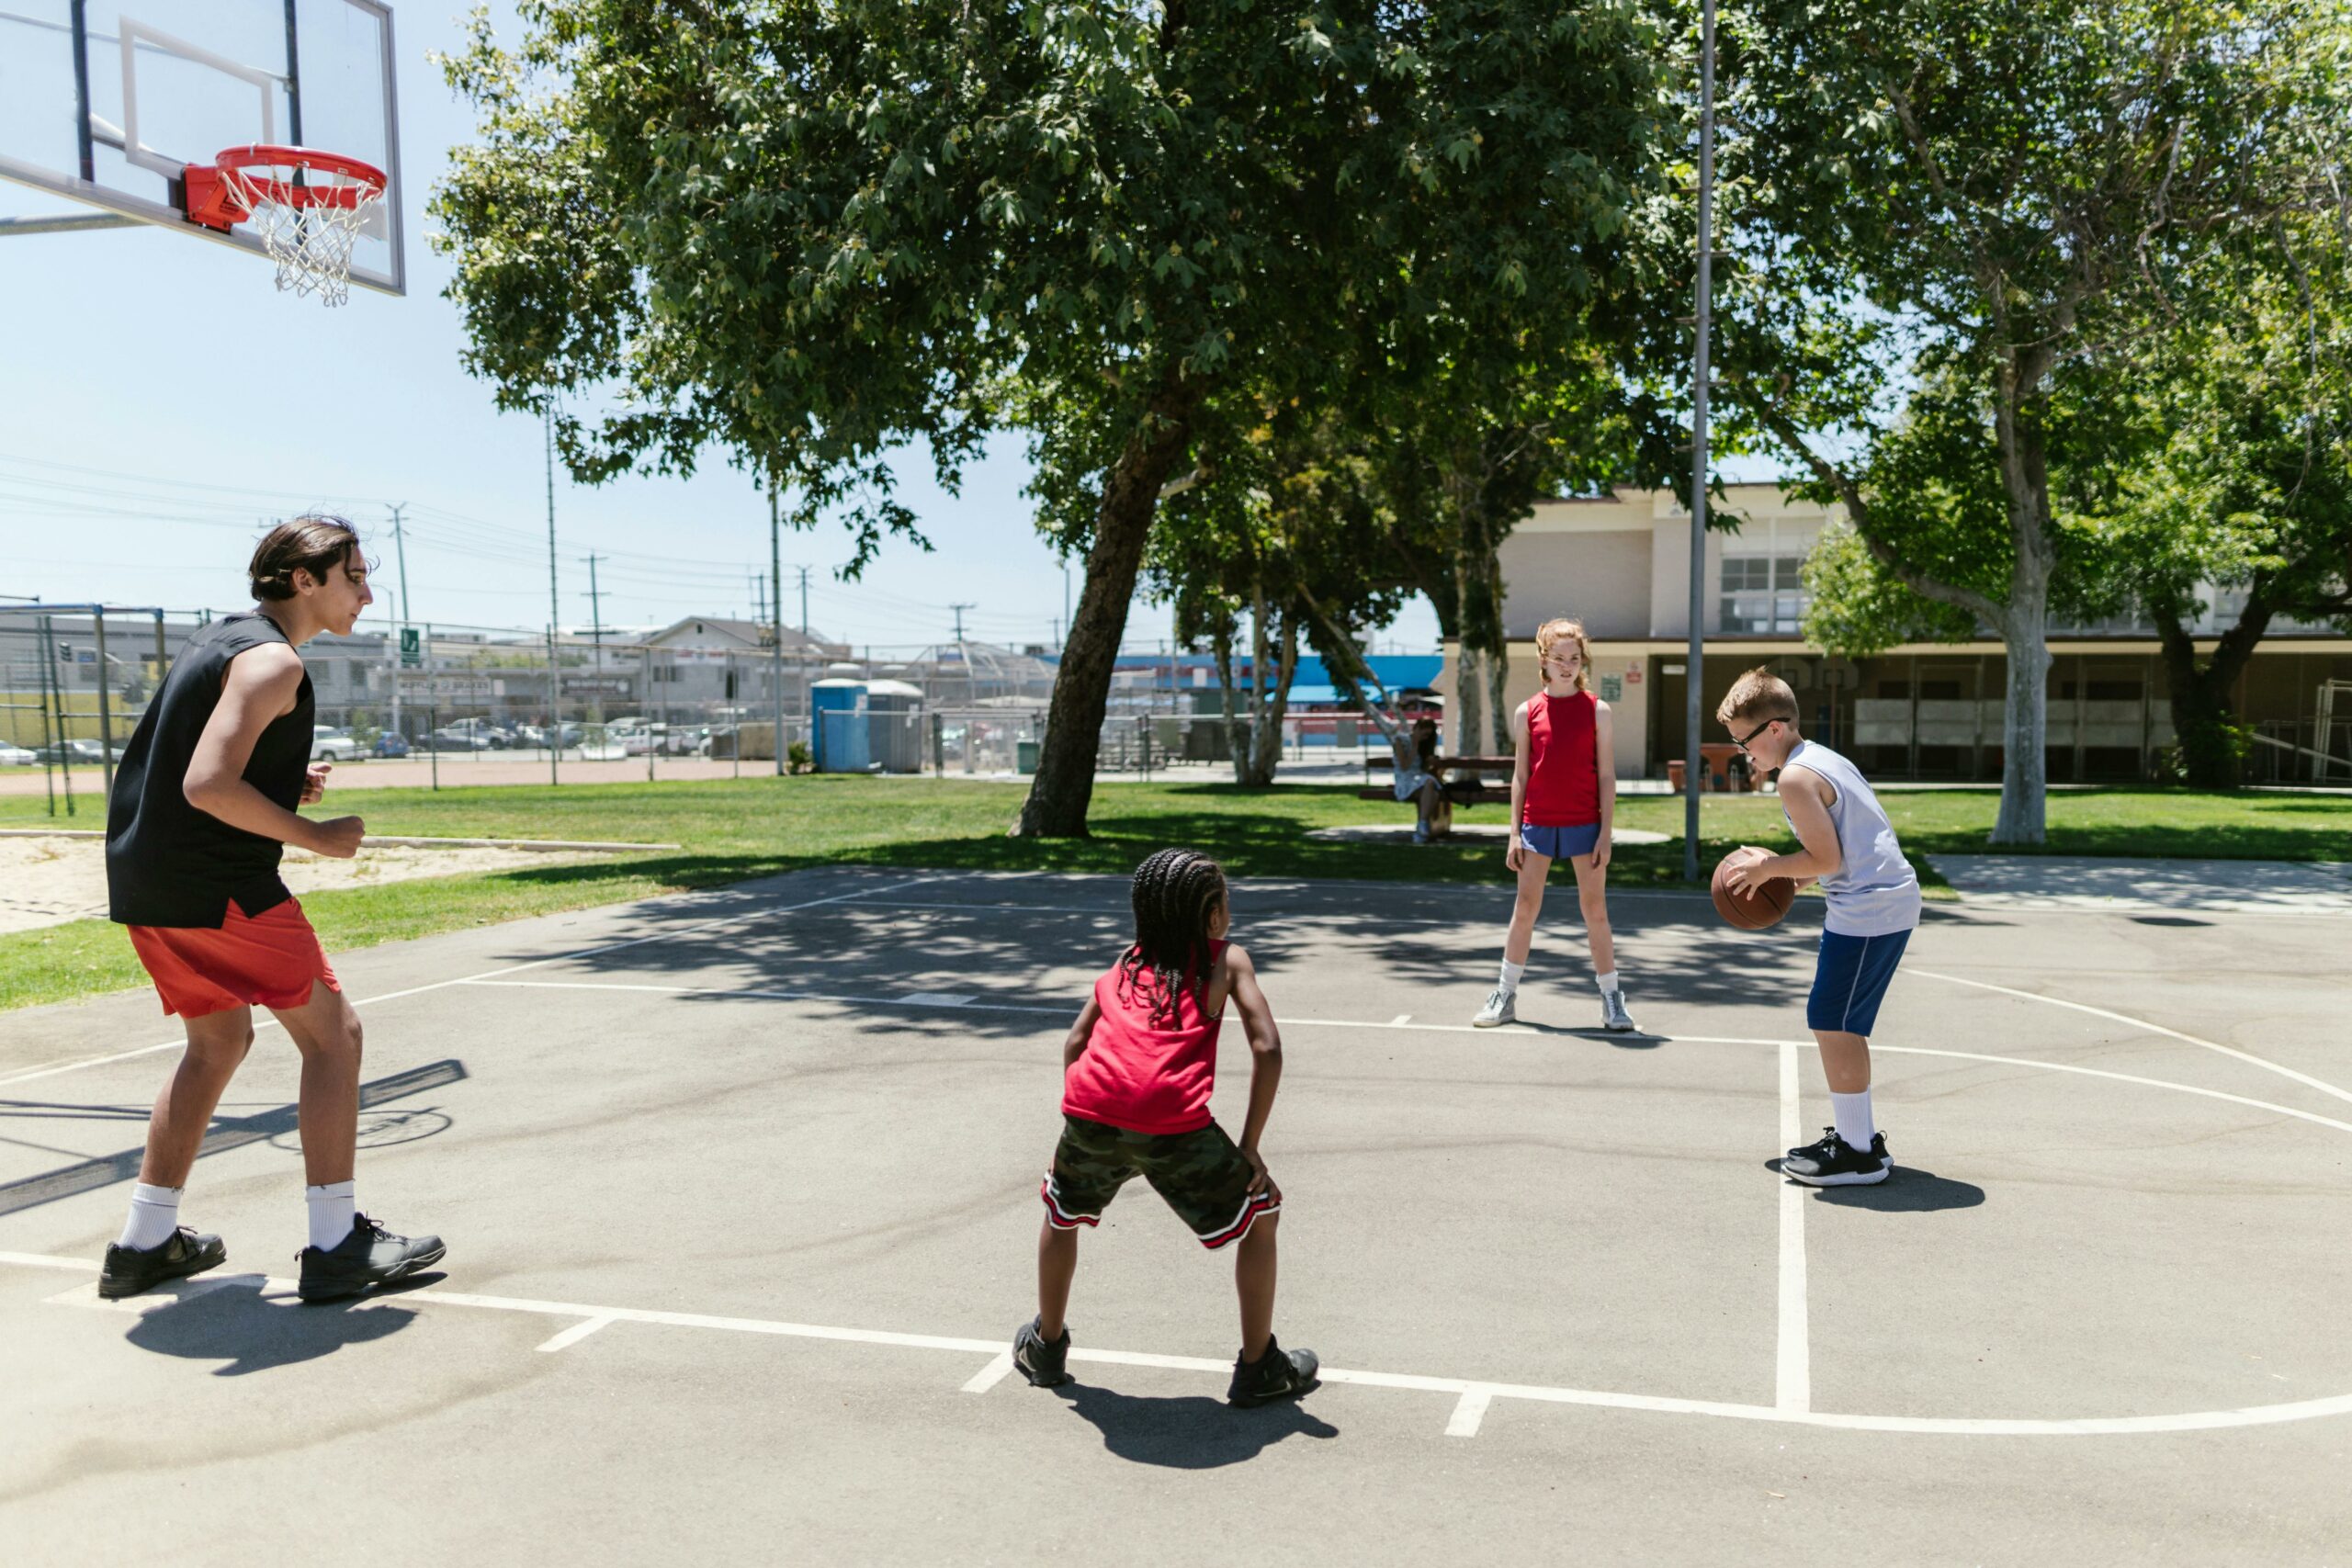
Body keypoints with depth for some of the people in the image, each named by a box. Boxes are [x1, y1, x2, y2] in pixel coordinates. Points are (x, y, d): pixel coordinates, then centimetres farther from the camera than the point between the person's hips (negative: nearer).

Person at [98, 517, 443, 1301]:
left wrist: (283, 784, 12)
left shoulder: (220, 639, 16)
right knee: (331, 1032, -2)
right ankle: (336, 1248, 0)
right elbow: (207, 786, -25)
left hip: (143, 877, 10)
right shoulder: (272, 660, -14)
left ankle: (145, 1244, 28)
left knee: (220, 1040, 22)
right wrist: (315, 837, -16)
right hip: (212, 884, -10)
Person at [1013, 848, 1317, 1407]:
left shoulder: (1126, 961, 26)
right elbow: (1268, 1049, 5)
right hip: (1174, 1126, -4)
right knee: (1262, 1213, 19)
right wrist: (1250, 1146, 10)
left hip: (1091, 1111, 4)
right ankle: (1259, 1369, 25)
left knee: (1062, 1213, 33)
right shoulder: (1227, 960, 15)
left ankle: (1046, 1347, 46)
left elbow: (1075, 1041, 22)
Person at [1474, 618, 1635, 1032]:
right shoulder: (1528, 712, 4)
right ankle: (1505, 996, 14)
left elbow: (1606, 776, -1)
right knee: (1525, 907, 5)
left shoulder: (1596, 710, 0)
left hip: (1585, 824, -1)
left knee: (1595, 908, 3)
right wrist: (1514, 833, 2)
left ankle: (1611, 999, 13)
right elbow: (1520, 775, 6)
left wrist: (1605, 834, -6)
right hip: (1537, 823, 1)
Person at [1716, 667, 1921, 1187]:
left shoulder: (1795, 777, -15)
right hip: (1890, 896, 11)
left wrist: (1768, 867, -4)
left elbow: (1826, 858, -17)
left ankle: (1860, 1153, 1)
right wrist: (1782, 874, 17)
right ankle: (1852, 1131, 26)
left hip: (1869, 909, -11)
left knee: (1832, 1023, -5)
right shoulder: (1823, 758, 17)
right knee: (1838, 1024, 17)